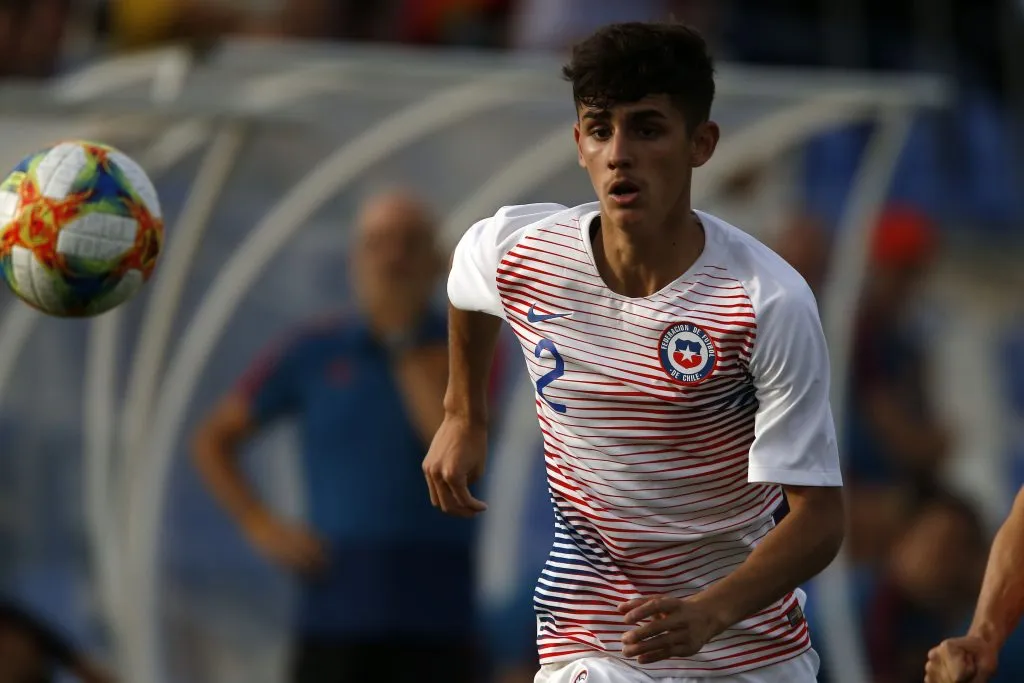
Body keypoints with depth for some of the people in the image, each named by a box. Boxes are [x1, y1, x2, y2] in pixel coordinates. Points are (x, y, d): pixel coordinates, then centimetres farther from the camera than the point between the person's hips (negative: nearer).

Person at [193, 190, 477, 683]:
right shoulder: (314, 355, 5)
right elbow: (214, 440, 12)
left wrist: (404, 340, -9)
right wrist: (263, 528, -1)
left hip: (437, 611, 0)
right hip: (338, 610, 0)